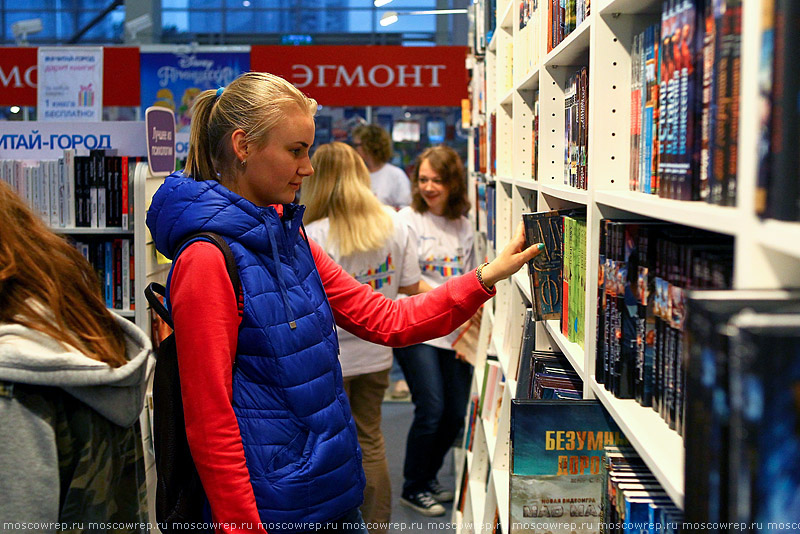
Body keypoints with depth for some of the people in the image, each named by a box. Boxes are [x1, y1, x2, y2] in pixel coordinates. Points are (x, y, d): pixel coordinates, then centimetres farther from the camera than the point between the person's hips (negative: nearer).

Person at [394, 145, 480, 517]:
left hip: (455, 332, 5)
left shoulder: (463, 225, 10)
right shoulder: (408, 220, -5)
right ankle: (413, 489, 14)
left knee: (456, 413, 8)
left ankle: (429, 478, 30)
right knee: (431, 410, -7)